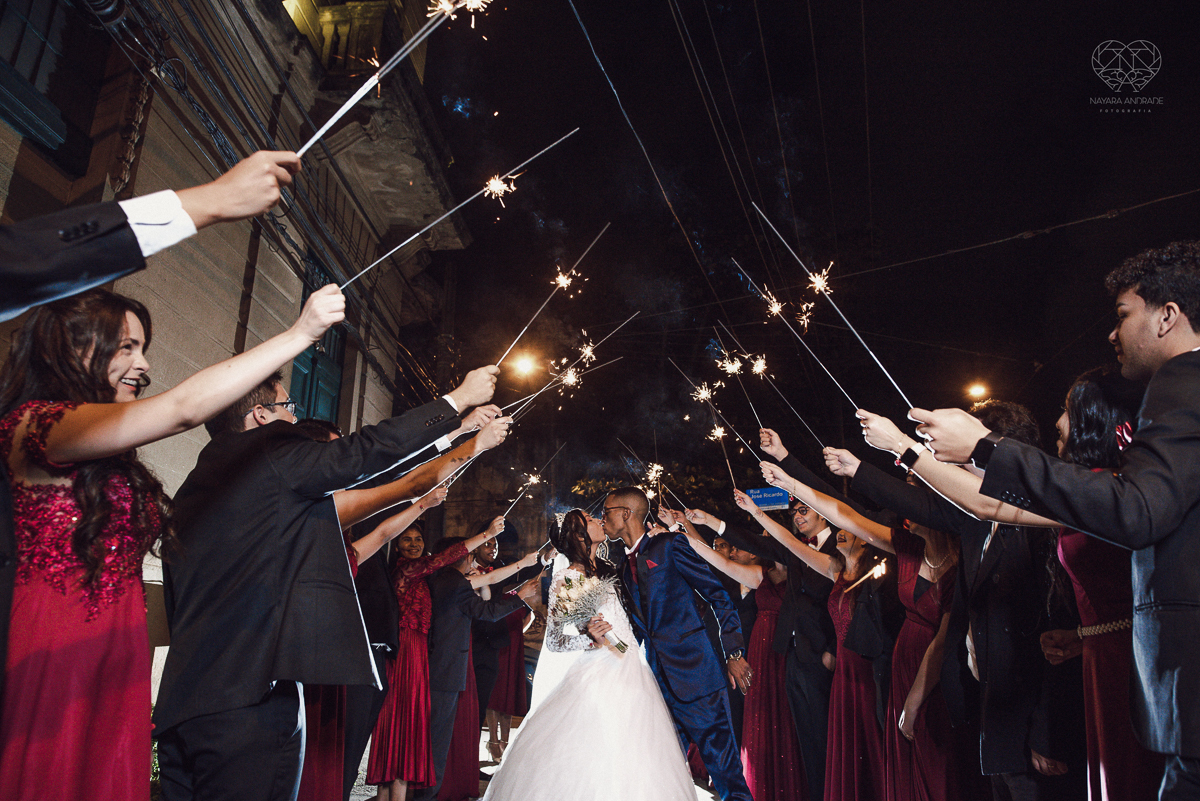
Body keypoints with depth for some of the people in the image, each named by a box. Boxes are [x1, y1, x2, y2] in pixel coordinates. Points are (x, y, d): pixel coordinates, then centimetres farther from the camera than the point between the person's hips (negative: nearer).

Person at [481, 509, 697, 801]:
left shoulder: (608, 570, 12)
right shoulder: (565, 578, -7)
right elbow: (553, 641, -7)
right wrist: (590, 638, -22)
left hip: (630, 666, 7)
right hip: (596, 675, -6)